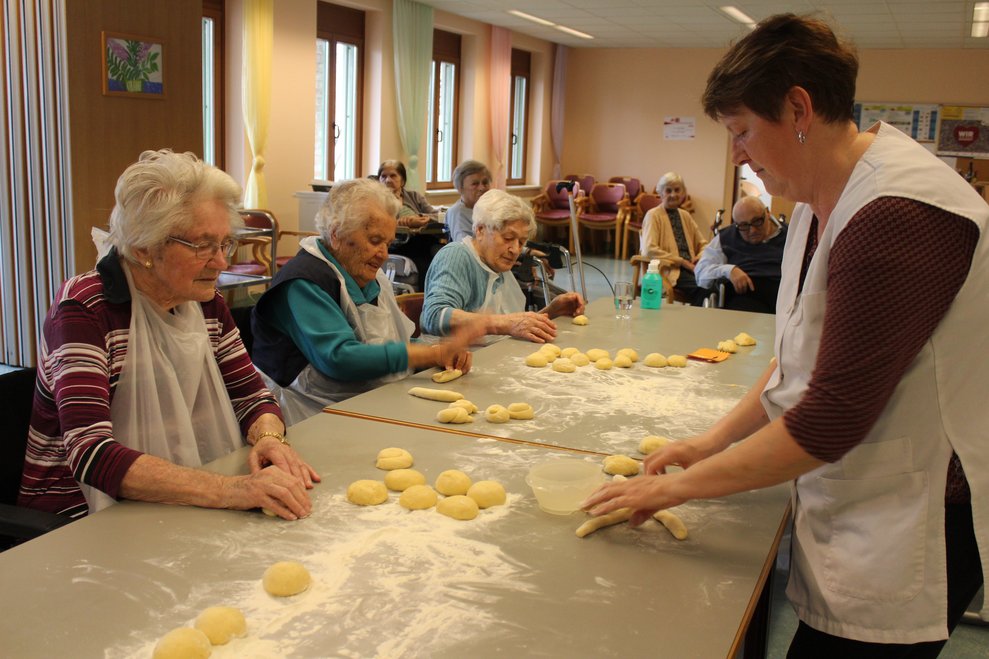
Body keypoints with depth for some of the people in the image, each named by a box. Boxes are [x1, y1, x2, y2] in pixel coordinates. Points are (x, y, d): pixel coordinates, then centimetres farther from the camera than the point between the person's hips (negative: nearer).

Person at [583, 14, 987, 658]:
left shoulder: (896, 216, -26)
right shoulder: (822, 200, 6)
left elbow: (830, 421, -26)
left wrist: (680, 485, -17)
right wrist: (714, 440, 6)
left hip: (909, 528, -8)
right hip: (846, 507, 9)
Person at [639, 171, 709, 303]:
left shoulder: (686, 215, 21)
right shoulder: (653, 216, 2)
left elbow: (702, 244, 28)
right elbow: (649, 250, -12)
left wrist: (701, 258, 3)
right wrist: (681, 262, -15)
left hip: (689, 267, 6)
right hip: (668, 270, -6)